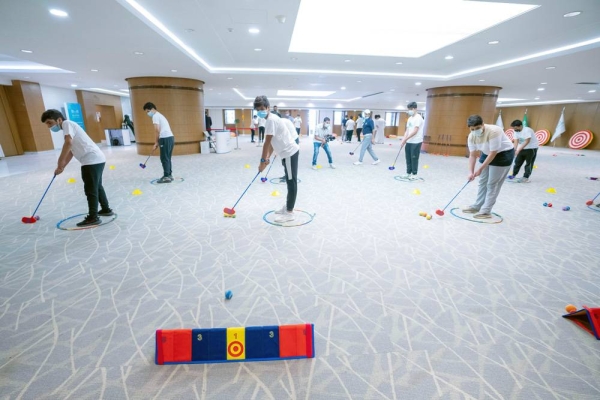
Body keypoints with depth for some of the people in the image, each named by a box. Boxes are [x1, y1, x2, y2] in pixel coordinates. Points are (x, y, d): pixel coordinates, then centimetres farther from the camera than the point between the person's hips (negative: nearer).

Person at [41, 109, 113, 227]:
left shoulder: (67, 123, -3)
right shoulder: (68, 127, 26)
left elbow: (68, 143, -20)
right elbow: (71, 151, 26)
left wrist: (60, 161, -13)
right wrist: (61, 167, 21)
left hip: (92, 160, -10)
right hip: (97, 159, 10)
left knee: (90, 190, -5)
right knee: (97, 187, 21)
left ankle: (93, 218, -1)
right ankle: (106, 209, 31)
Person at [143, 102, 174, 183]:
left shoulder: (155, 116, -2)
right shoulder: (160, 115, 27)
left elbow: (157, 130, -12)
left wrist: (156, 142, -4)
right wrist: (158, 142, 18)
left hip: (165, 138, -9)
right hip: (170, 137, 9)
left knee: (164, 159, -5)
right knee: (167, 158, 13)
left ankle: (166, 177, -3)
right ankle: (169, 175, 17)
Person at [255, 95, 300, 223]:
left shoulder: (271, 119, -15)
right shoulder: (272, 119, 16)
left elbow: (267, 142, -18)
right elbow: (272, 142, 16)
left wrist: (263, 161, -14)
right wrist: (267, 158, 13)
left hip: (290, 153, -10)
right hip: (288, 152, 10)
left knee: (291, 182, -6)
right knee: (290, 181, 16)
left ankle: (289, 213, 0)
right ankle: (288, 207, 28)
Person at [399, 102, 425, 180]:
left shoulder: (418, 118, -11)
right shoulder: (410, 118, 15)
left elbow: (415, 131, -18)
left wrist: (405, 139, -17)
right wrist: (403, 140, 2)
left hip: (416, 142, -8)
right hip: (409, 142, 8)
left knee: (414, 158, -2)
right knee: (408, 158, 10)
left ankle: (415, 174, 8)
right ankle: (408, 173, 19)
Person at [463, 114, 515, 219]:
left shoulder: (493, 131, -32)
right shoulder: (471, 136, -13)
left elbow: (493, 153, -30)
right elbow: (473, 155, -7)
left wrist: (480, 169, -29)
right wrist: (471, 172, -16)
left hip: (503, 154, -7)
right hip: (487, 154, 7)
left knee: (492, 184, -7)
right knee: (482, 182, 10)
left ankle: (486, 211, -1)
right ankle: (477, 206, 21)